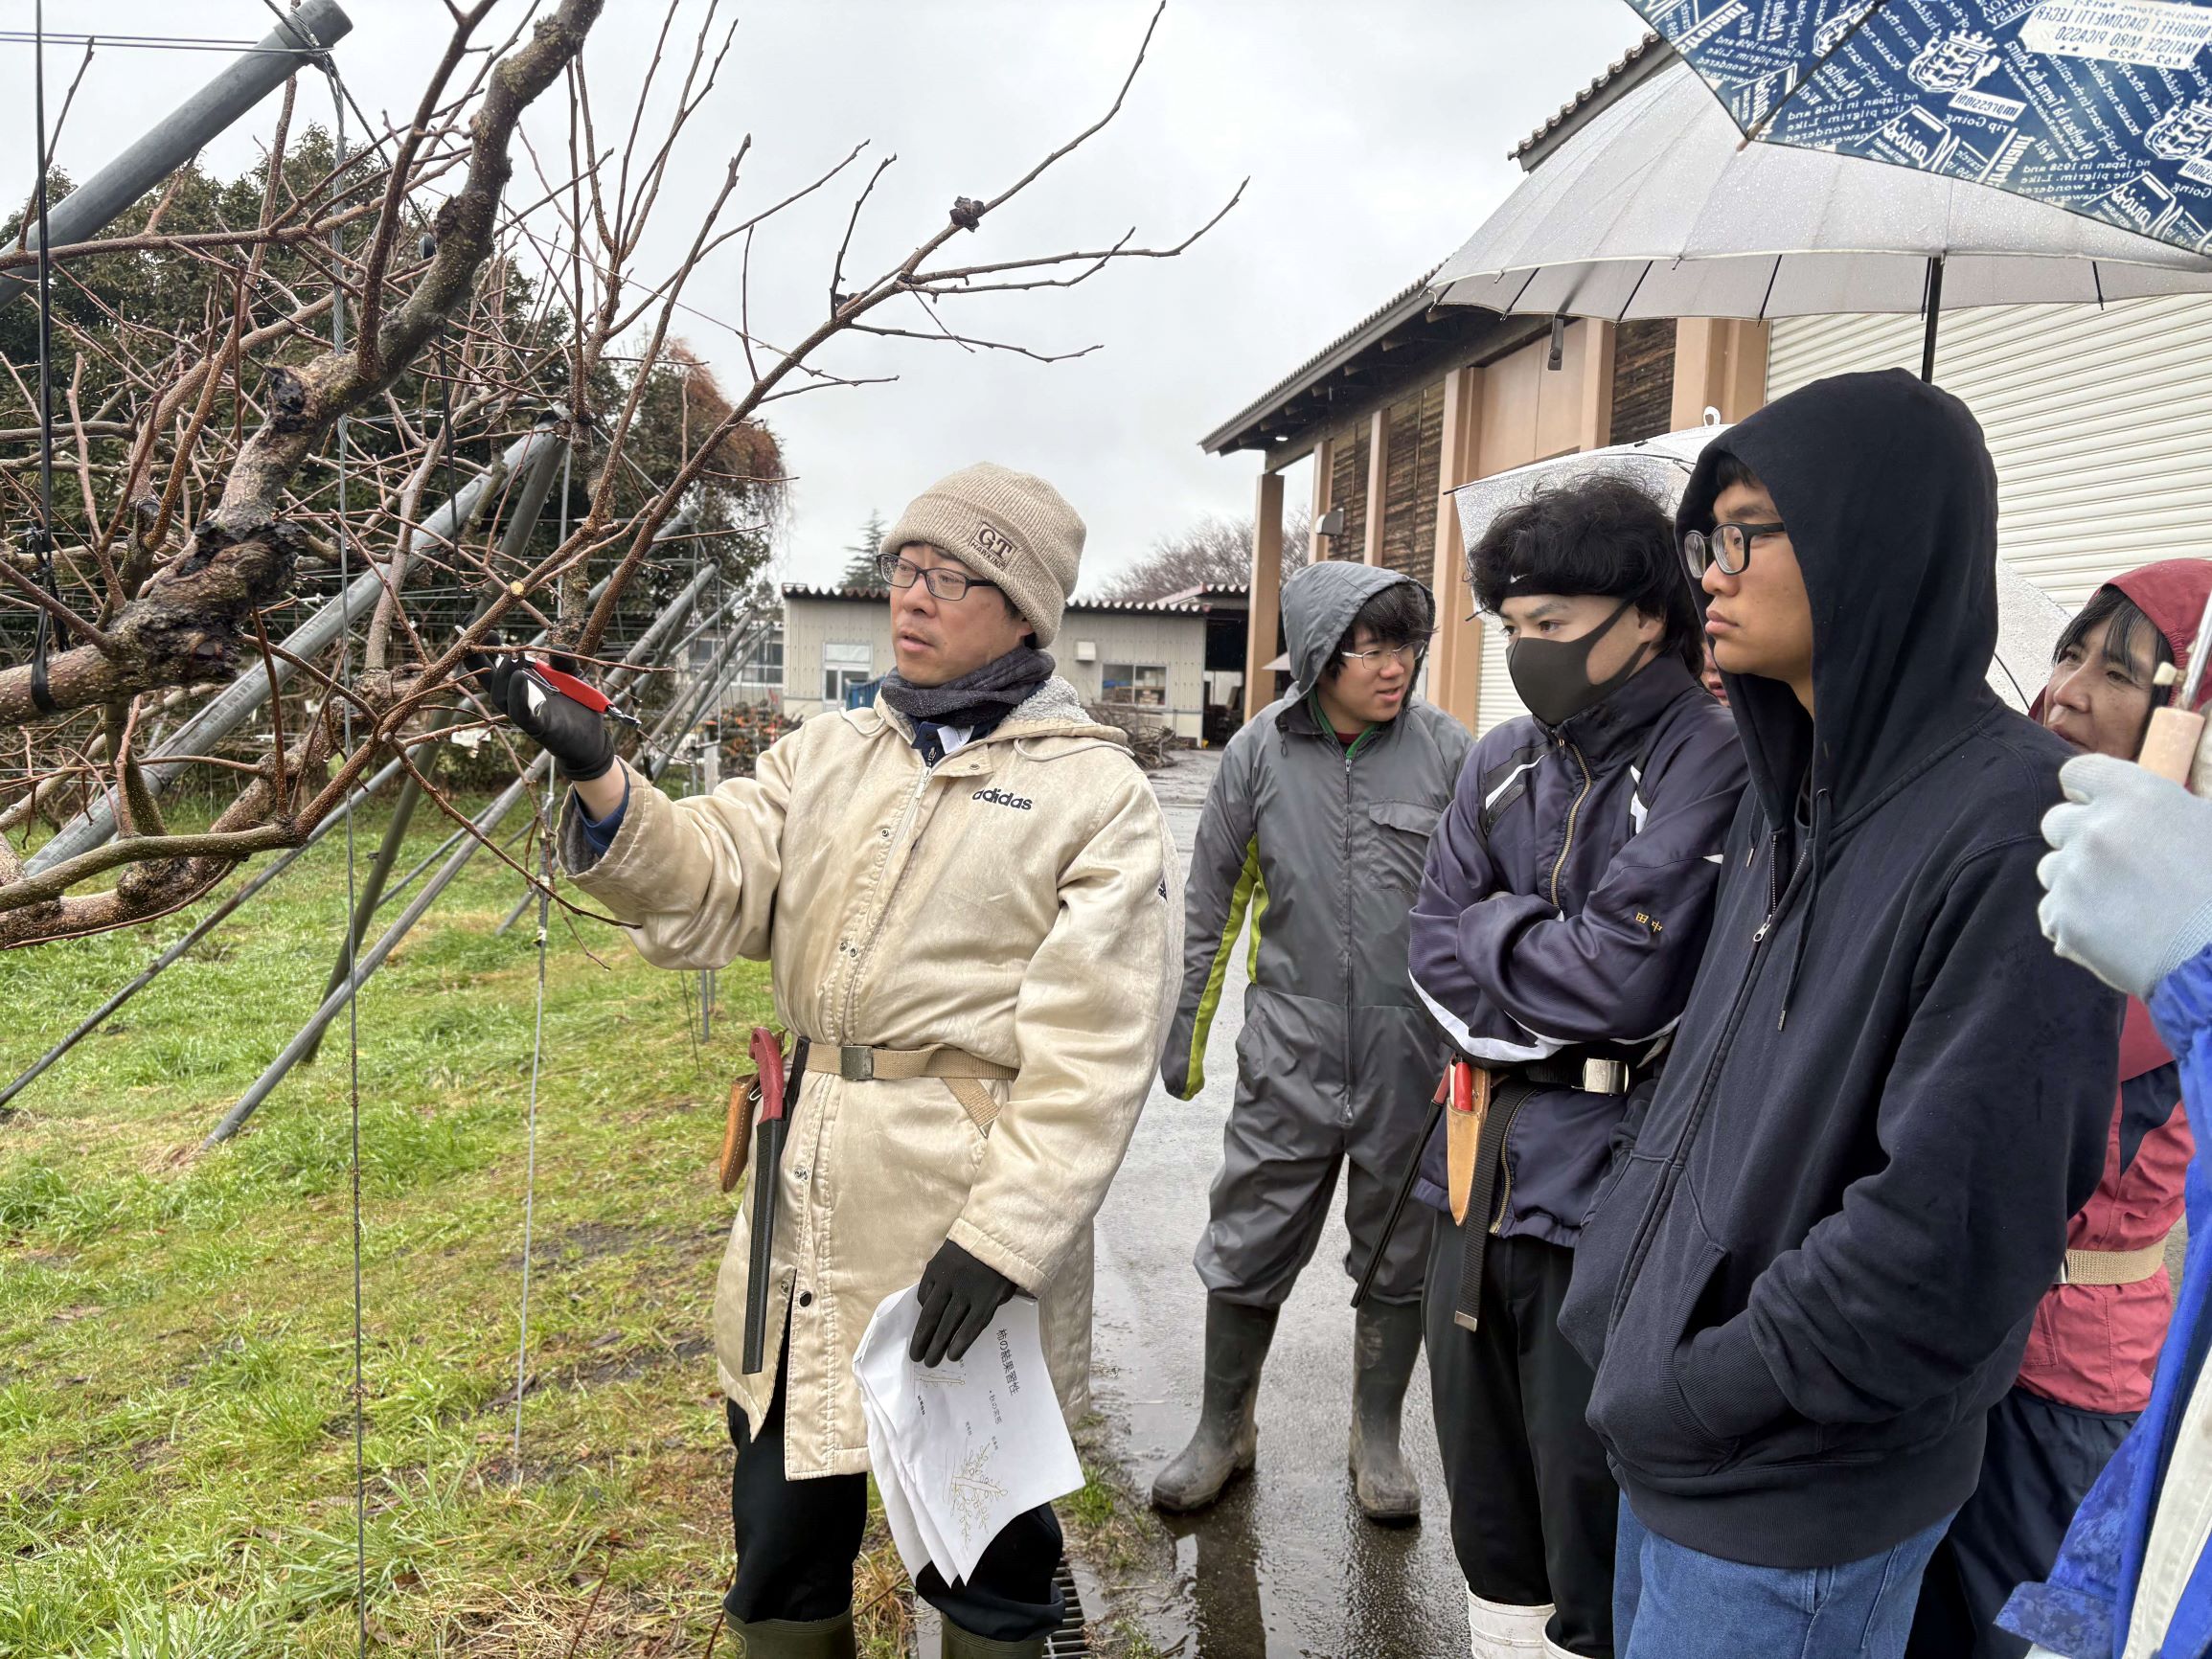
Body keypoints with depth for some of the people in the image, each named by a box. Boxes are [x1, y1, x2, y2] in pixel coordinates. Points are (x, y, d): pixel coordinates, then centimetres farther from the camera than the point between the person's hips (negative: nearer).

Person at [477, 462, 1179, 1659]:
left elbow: (1092, 1054, -12)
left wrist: (1008, 1232, -18)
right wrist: (600, 781, -16)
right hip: (803, 1219, 5)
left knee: (985, 1563, 14)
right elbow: (702, 897, -1)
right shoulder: (825, 755, 10)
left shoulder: (1097, 797, -6)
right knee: (782, 1529, 21)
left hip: (970, 1230, -4)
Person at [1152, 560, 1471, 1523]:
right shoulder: (1261, 751, -3)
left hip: (1413, 1060, 0)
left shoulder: (1447, 751, -5)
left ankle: (1377, 1441, 35)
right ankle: (1223, 1432, 32)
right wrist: (1183, 1028, 8)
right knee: (1246, 1252, 9)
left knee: (1400, 1258, 14)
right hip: (1289, 1057, 0)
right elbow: (1210, 900, 6)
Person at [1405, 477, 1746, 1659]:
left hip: (1608, 1182, -6)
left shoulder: (1712, 762, -12)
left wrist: (1491, 936, -5)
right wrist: (1550, 949, -10)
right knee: (1486, 1491, 21)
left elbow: (1628, 980, -19)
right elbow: (1434, 952, 6)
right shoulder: (1502, 763, 8)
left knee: (1594, 1520, 5)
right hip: (1482, 1164, 7)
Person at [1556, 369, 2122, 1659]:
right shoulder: (1790, 794, 5)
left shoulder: (2012, 828, -21)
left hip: (1798, 1512, -7)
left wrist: (1691, 1397, -15)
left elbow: (1954, 1229, -24)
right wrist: (1613, 1299, 7)